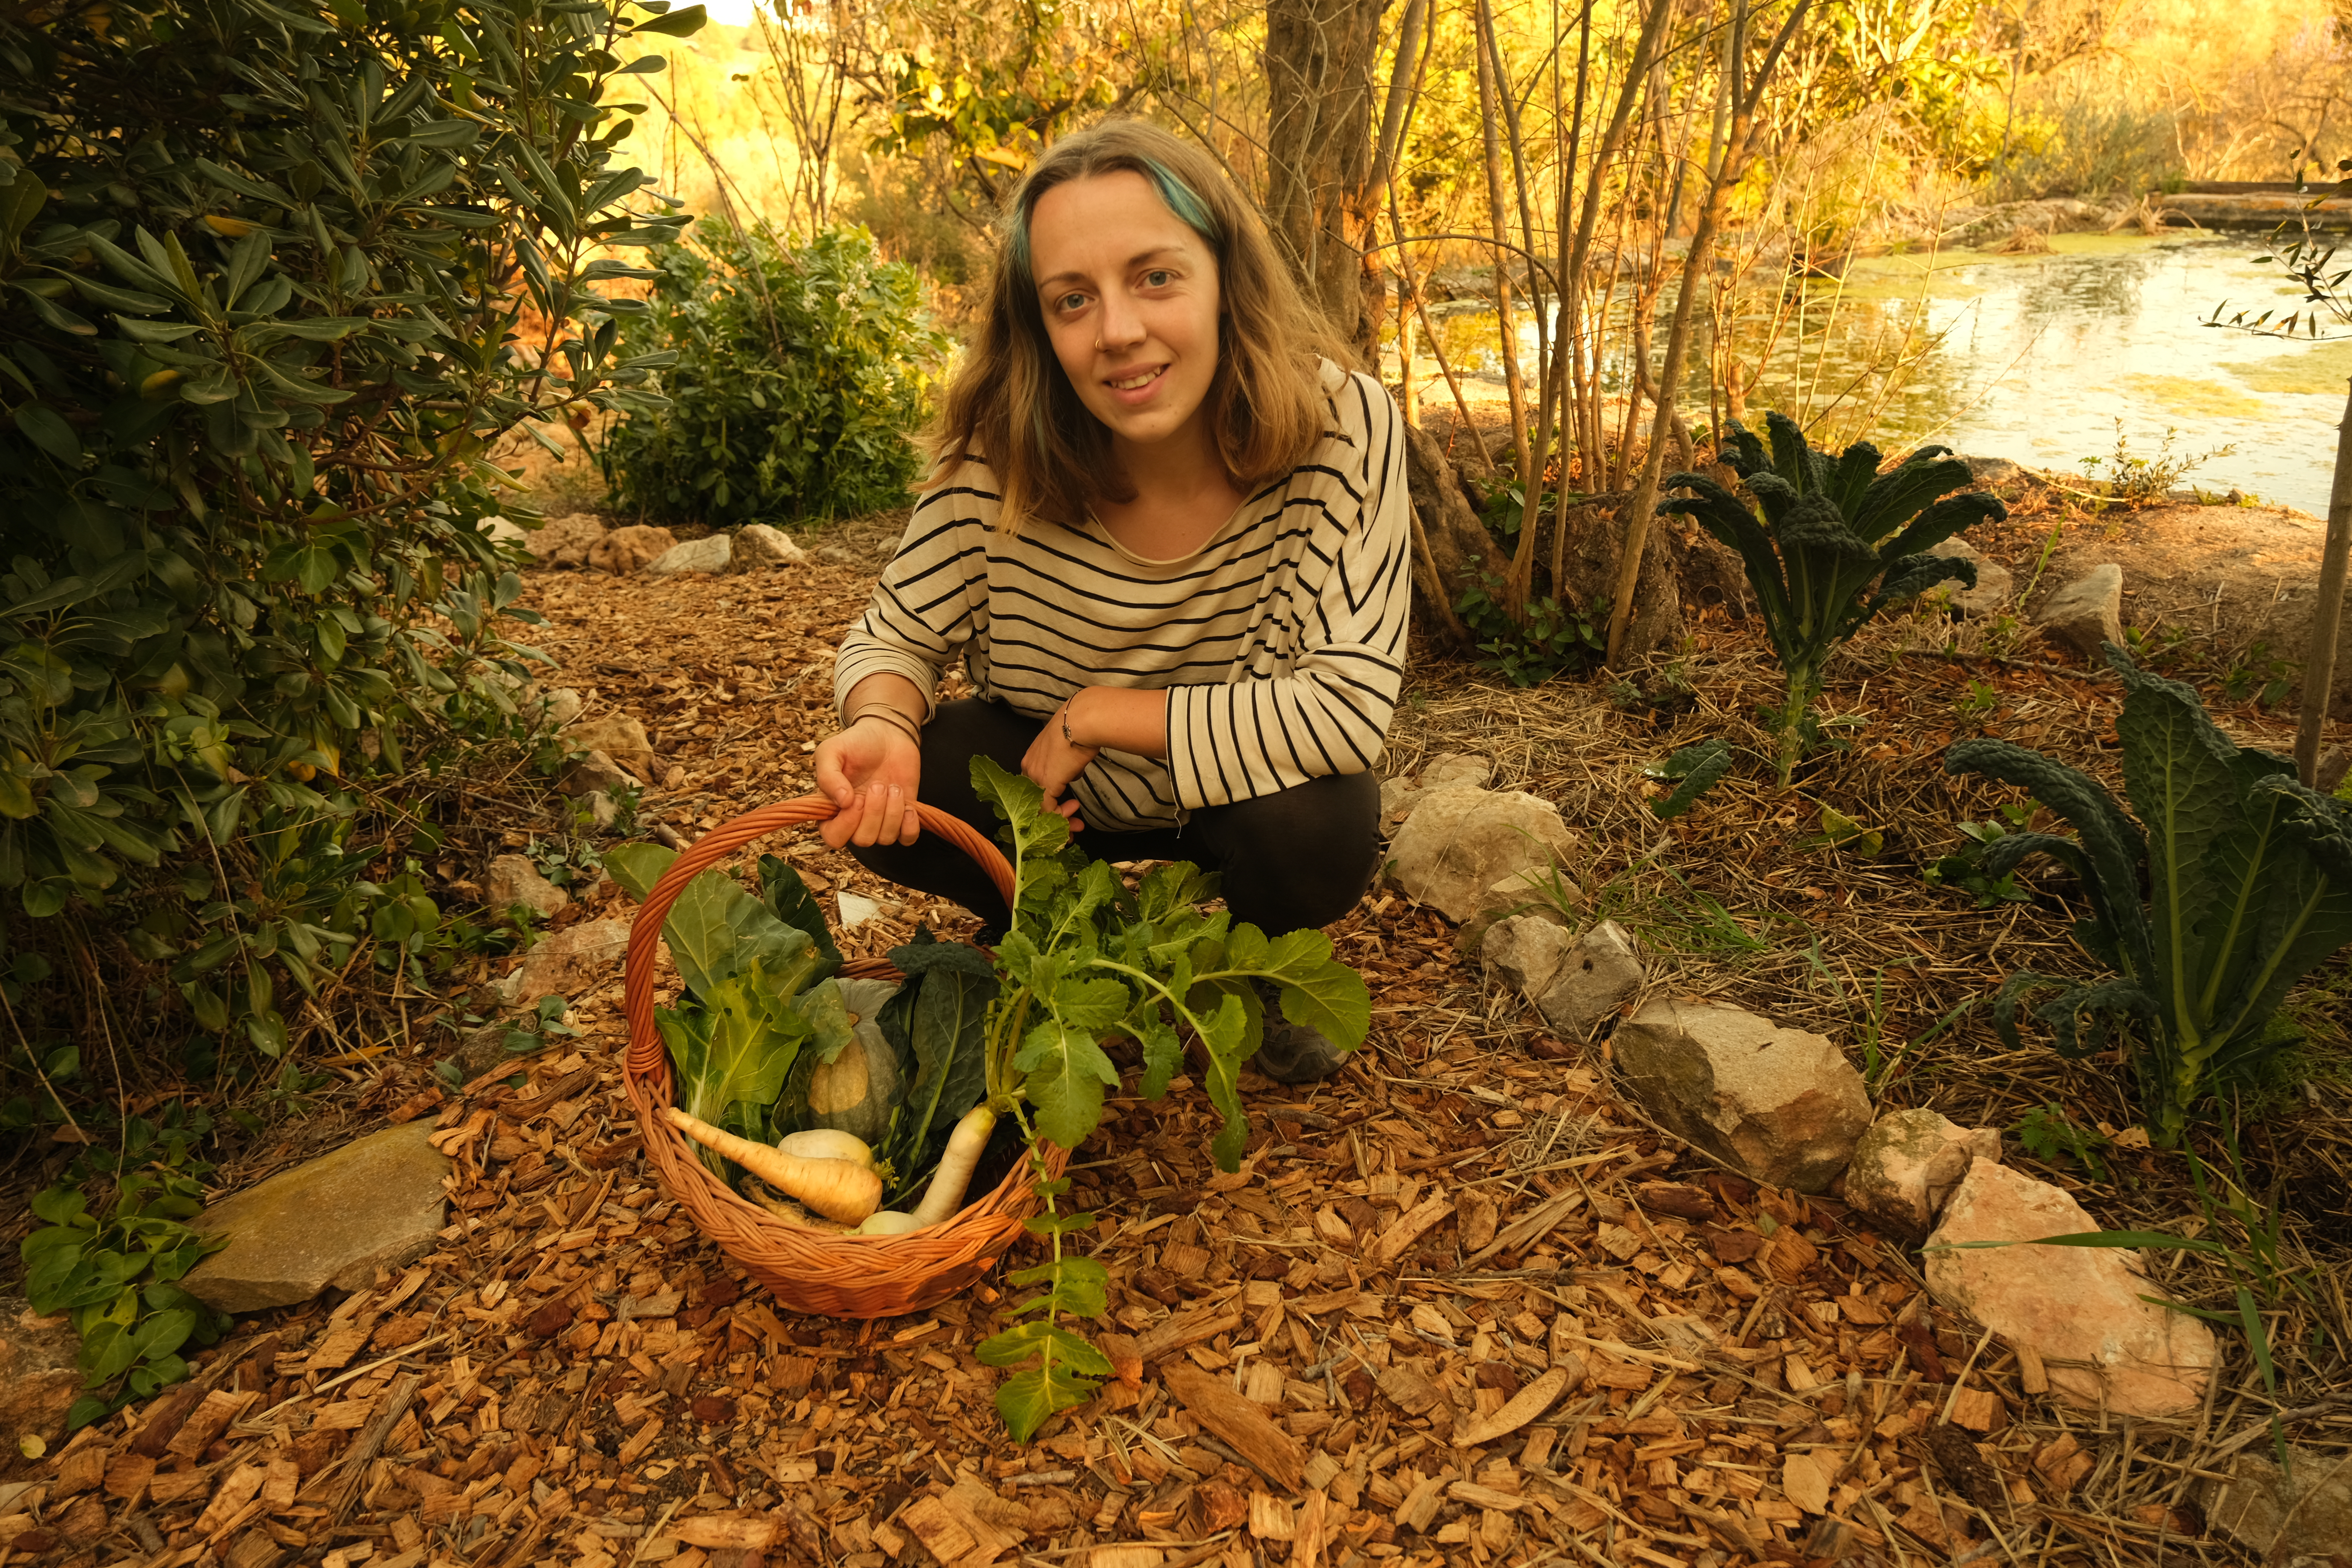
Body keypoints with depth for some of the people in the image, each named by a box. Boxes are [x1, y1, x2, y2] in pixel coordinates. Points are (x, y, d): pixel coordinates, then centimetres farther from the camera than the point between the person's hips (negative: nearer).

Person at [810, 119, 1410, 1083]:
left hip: (1239, 793, -1)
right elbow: (895, 638, -10)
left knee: (1324, 833, -32)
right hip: (1042, 777, 2)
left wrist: (1096, 715, -27)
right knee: (885, 802, -23)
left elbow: (1348, 709, -31)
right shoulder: (1000, 447, -22)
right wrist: (883, 727, -35)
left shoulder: (1341, 426, -28)